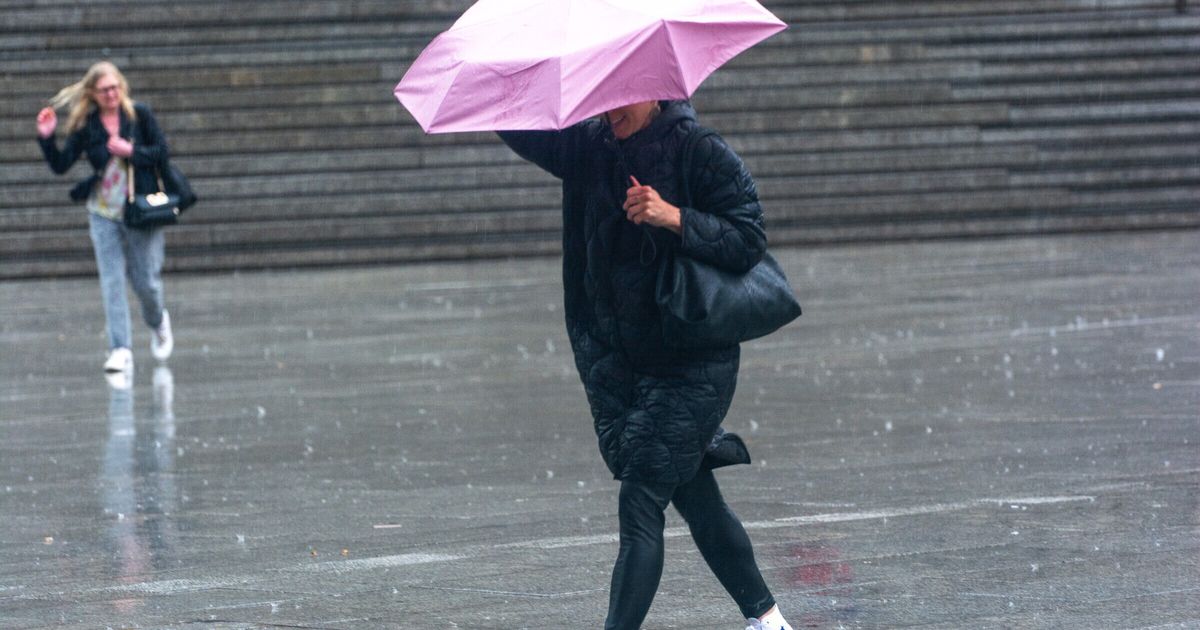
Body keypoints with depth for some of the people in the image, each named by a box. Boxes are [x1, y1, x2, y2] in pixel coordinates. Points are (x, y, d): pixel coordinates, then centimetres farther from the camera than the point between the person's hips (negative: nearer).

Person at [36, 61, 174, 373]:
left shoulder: (140, 115, -3)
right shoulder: (85, 126, 0)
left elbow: (162, 153, -4)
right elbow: (60, 165, -3)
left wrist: (131, 152, -18)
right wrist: (46, 138, -17)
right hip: (103, 212, 1)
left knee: (145, 281, 5)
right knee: (112, 282, -6)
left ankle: (158, 322, 37)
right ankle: (121, 350, -6)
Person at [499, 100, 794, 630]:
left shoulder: (704, 155, -10)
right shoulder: (589, 147, 5)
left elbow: (750, 242, -13)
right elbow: (521, 128, 10)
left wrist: (674, 218, -26)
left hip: (690, 363, -5)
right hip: (614, 358, 6)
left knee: (640, 504, -12)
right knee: (695, 499, 12)